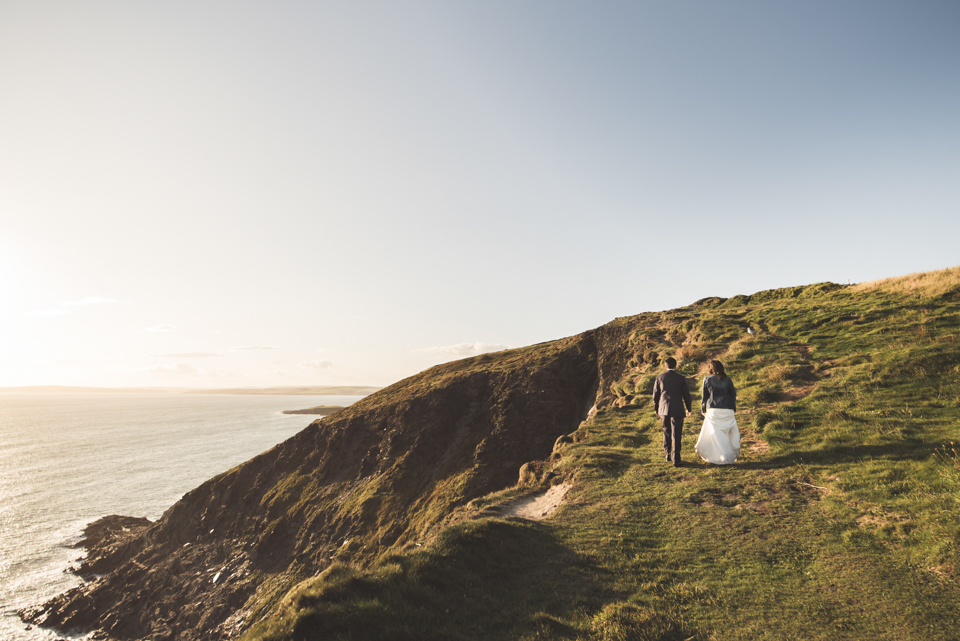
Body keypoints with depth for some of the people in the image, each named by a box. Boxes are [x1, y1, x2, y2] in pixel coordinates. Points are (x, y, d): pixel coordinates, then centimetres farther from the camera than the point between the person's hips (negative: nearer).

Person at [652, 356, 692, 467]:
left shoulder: (659, 377, 0)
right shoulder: (681, 378, -4)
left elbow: (655, 395, 4)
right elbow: (686, 394, 0)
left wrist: (656, 409, 16)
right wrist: (688, 409, 15)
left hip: (663, 409, 2)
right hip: (677, 410, -2)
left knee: (666, 431, 21)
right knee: (676, 435, 2)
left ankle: (667, 454, 24)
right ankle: (676, 460, 2)